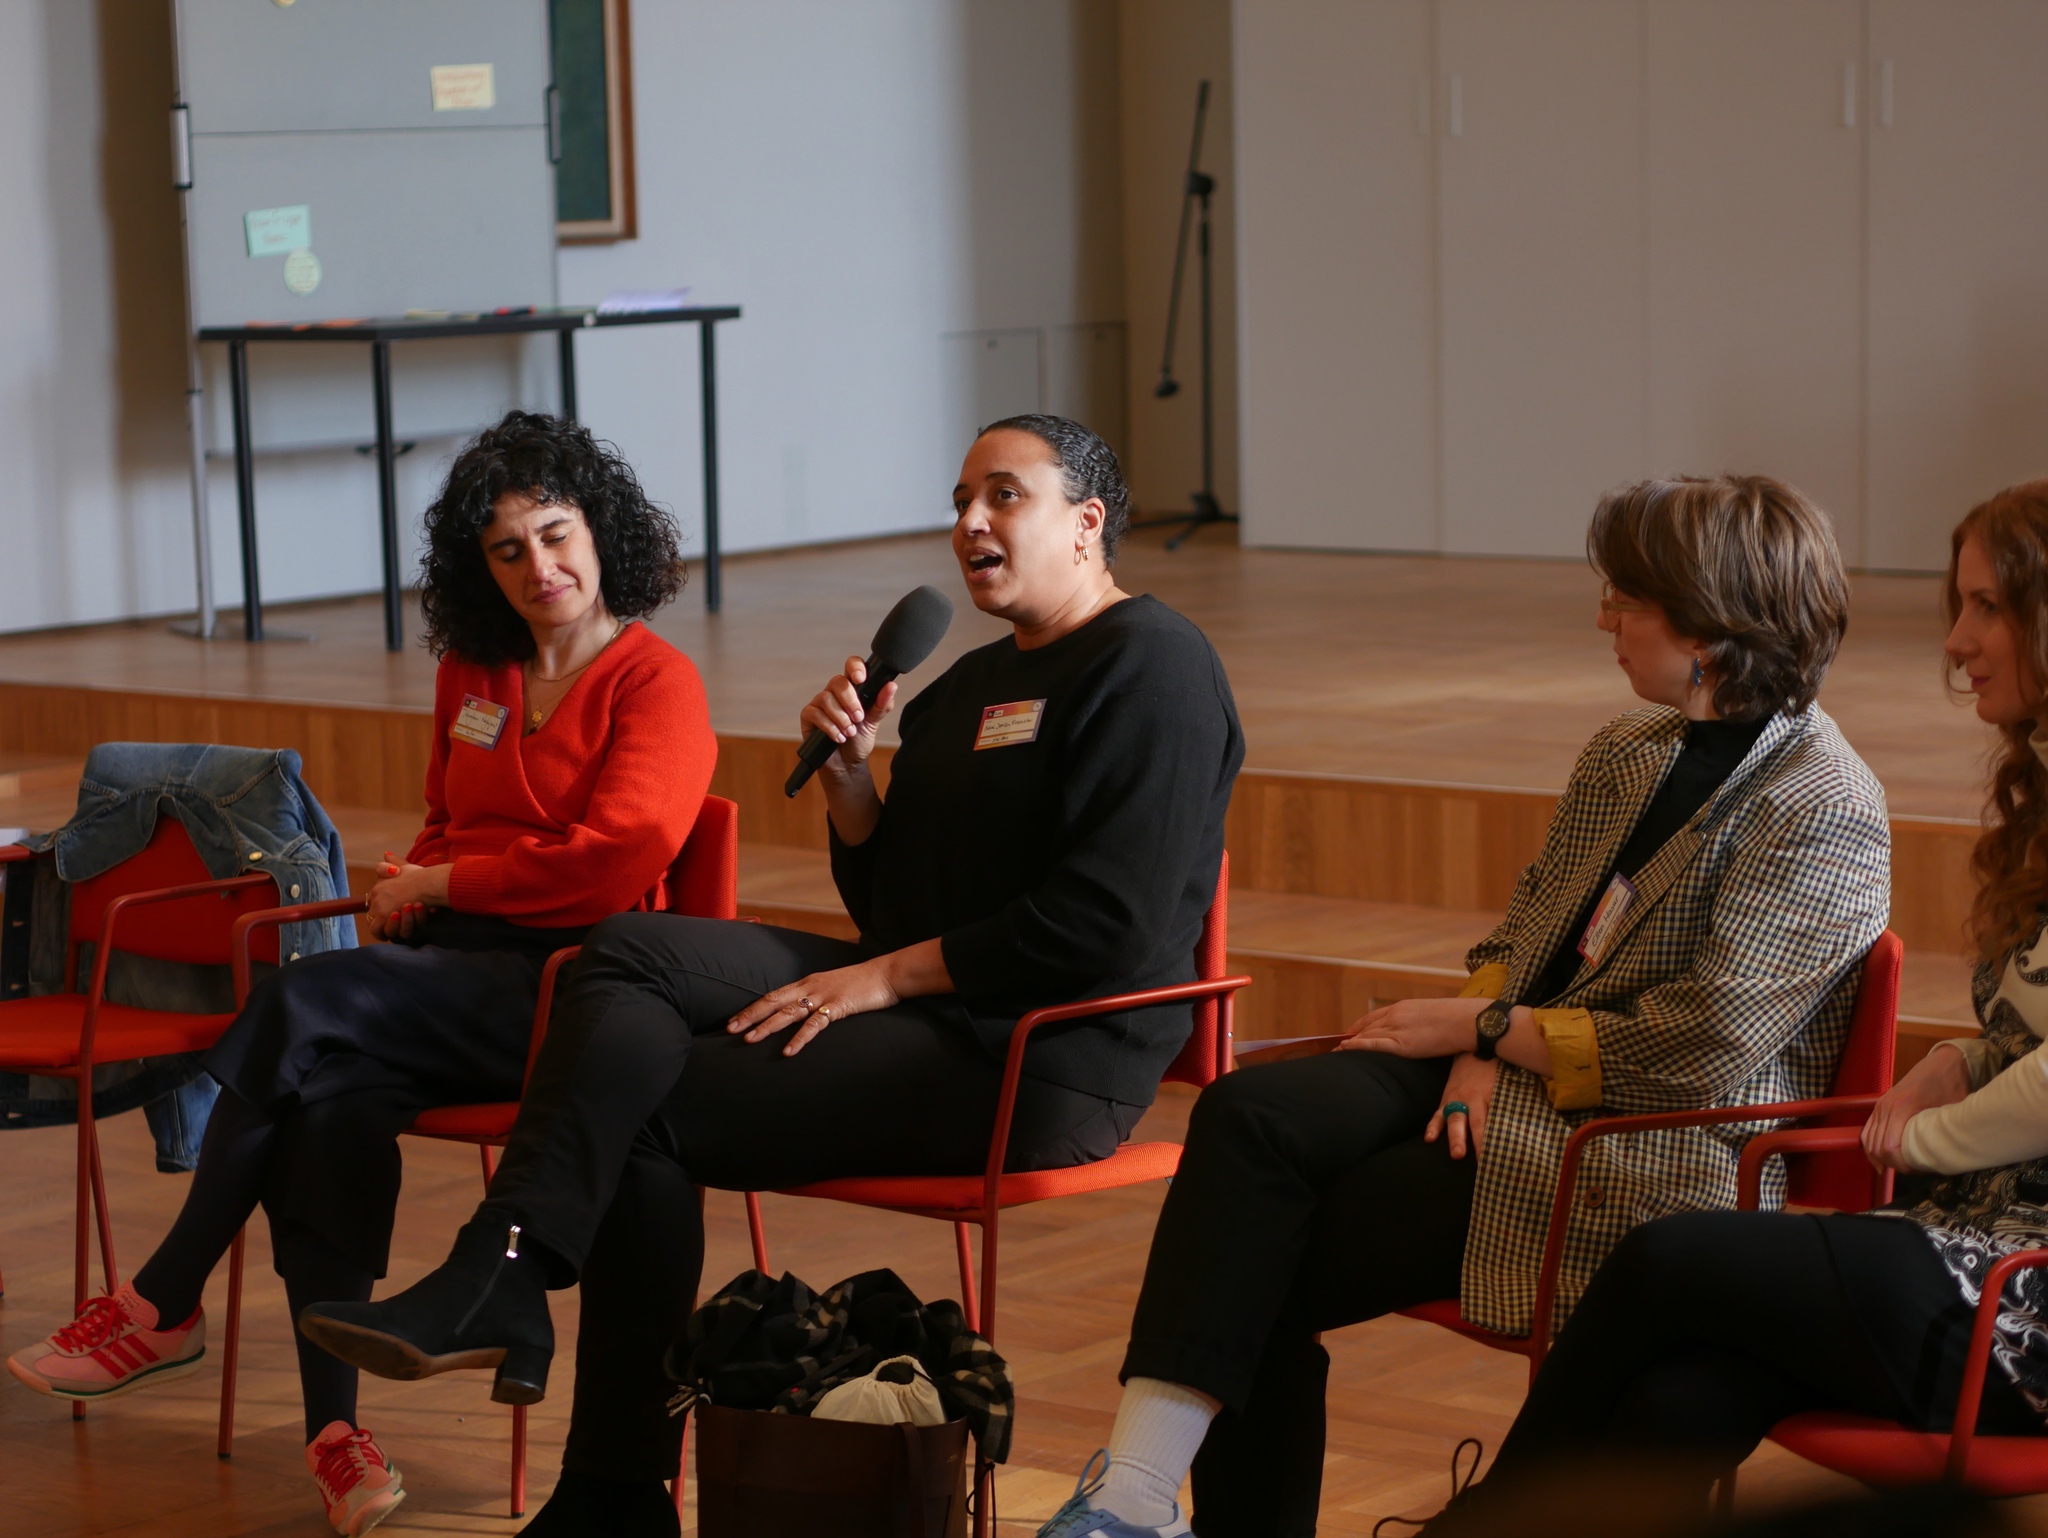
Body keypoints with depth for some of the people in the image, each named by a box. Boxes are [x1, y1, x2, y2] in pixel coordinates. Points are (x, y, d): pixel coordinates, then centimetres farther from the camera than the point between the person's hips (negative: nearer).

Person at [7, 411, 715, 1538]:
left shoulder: (657, 683, -2)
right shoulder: (471, 673, 21)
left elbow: (621, 855, -15)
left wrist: (445, 883, -7)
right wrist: (411, 886, 9)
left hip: (564, 982, -6)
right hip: (449, 967, 6)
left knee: (303, 1001, -28)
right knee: (335, 1098, -29)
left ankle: (165, 1307, -19)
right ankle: (332, 1429, -33)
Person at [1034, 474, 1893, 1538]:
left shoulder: (1826, 817, -13)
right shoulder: (1627, 751, 13)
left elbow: (1699, 1052, -18)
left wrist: (1483, 1029, -10)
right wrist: (1479, 1055, -4)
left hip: (1645, 1161, -7)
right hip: (1508, 1080, 8)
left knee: (1271, 1264, -18)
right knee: (1251, 1114, -20)